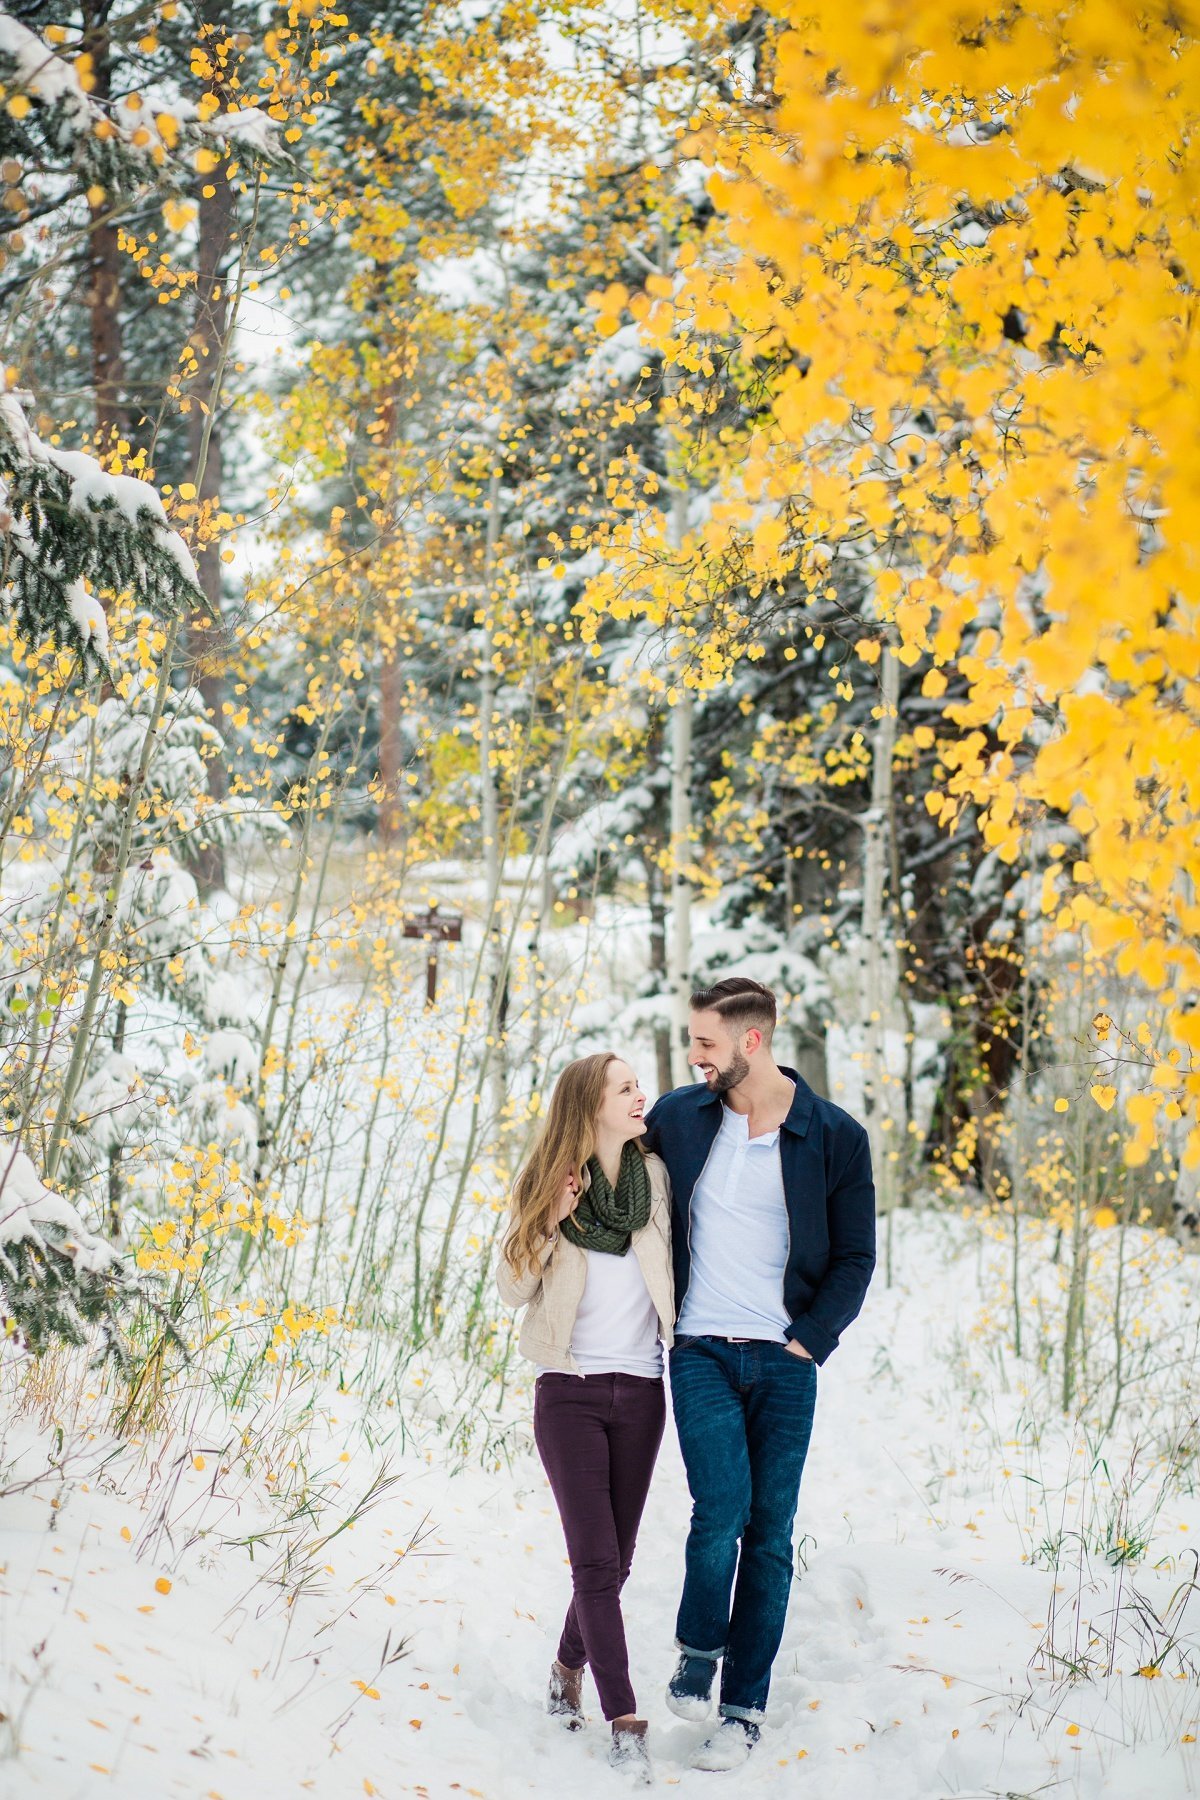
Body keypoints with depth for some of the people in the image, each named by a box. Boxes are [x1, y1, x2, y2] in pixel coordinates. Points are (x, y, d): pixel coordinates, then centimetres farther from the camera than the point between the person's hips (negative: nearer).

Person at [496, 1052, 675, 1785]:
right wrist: (548, 1223, -15)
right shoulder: (549, 1184, -2)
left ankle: (569, 1666, 35)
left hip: (639, 1390, 3)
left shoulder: (654, 1176, 3)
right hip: (569, 1392, -3)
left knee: (613, 1559, 10)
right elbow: (514, 1290, -1)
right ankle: (626, 1721, -9)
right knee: (596, 1559, -9)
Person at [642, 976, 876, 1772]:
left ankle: (743, 1708, 12)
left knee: (770, 1534, 2)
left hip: (784, 1362, 0)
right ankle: (697, 1653, 9)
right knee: (723, 1510, -16)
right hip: (702, 1353, 0)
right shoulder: (679, 1117, 3)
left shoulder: (835, 1136, -2)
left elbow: (856, 1255, 4)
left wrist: (812, 1338, -7)